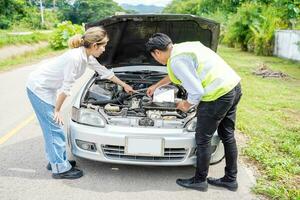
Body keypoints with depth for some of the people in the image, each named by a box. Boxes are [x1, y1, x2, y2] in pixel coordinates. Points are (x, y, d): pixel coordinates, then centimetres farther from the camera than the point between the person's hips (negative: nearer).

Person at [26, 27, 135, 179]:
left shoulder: (87, 56, 0)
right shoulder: (75, 58, -28)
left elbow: (104, 71, 14)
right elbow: (66, 88, -22)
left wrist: (124, 85, 24)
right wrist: (57, 110, -13)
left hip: (47, 87, 9)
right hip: (38, 88, -9)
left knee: (53, 127, 14)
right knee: (55, 127, -4)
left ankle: (54, 160, 28)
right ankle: (60, 168, 7)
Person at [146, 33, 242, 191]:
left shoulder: (176, 60, -15)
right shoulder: (184, 47, 17)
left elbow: (196, 92, -19)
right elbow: (175, 74, 36)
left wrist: (186, 105, 2)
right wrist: (156, 85, 45)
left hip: (218, 94, -10)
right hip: (234, 86, 10)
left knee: (202, 139, 7)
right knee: (227, 136, 19)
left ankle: (199, 180, 24)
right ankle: (230, 179, 33)